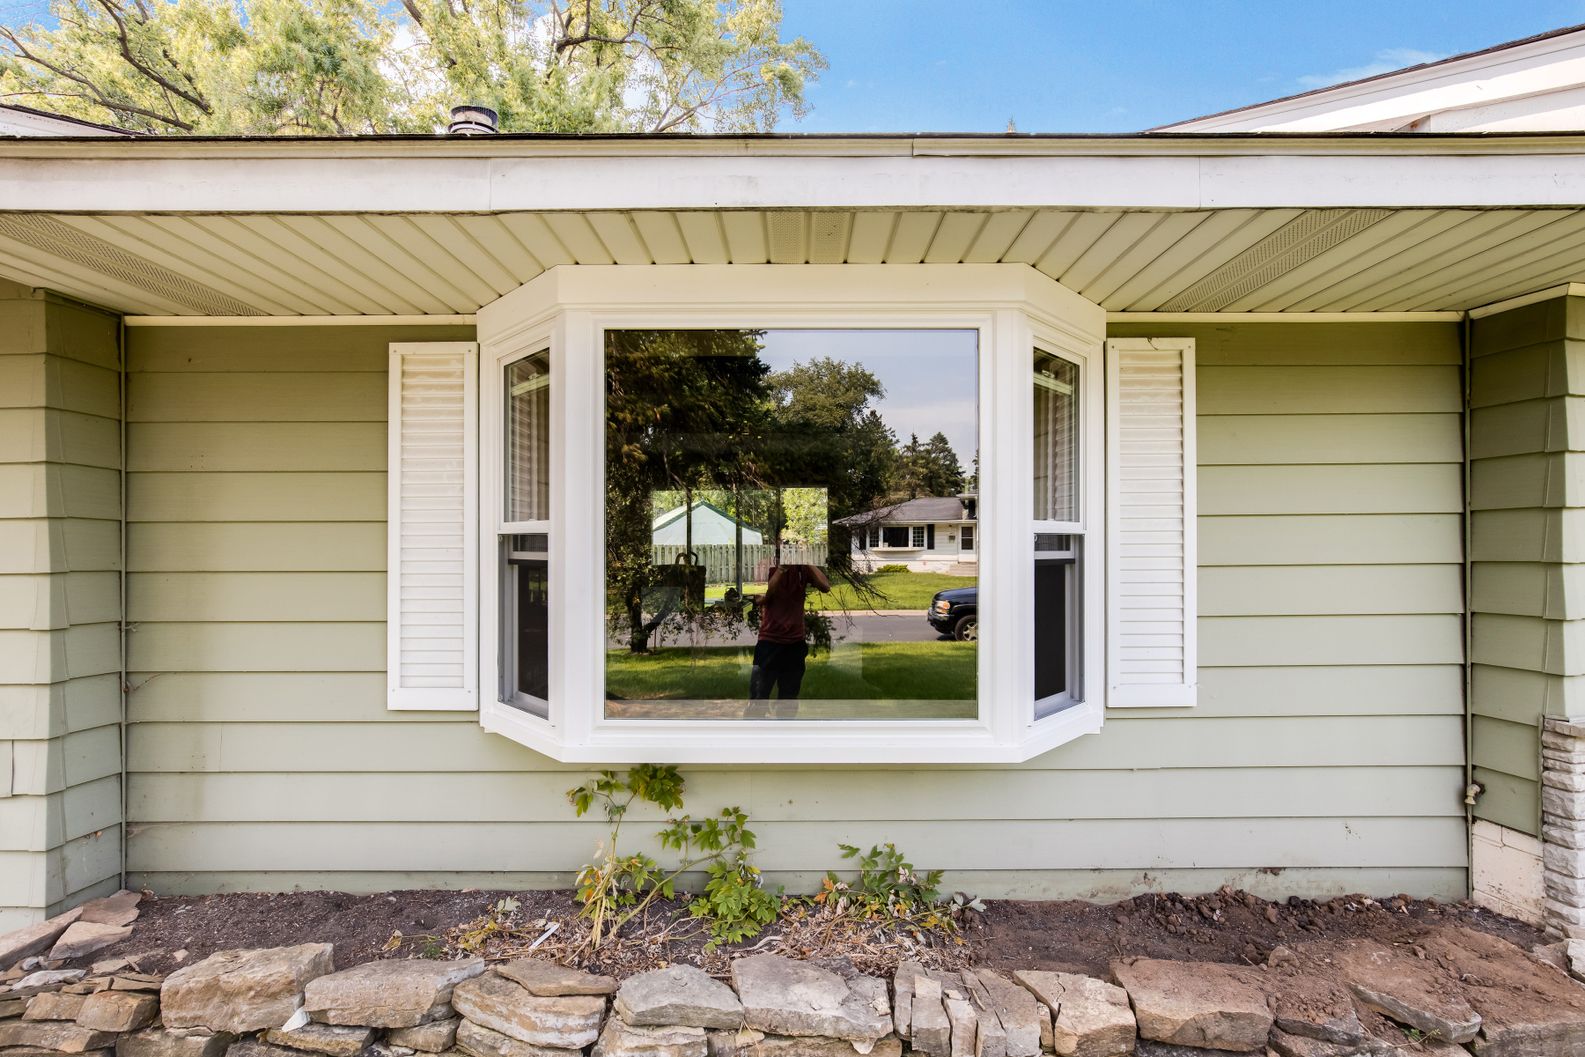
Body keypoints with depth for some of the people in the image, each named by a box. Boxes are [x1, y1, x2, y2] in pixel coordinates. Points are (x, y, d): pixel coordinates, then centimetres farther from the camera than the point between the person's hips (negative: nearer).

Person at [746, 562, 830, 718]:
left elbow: (825, 587, -9)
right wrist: (781, 568, -18)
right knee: (758, 701, -2)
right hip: (769, 641, -3)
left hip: (796, 643, 3)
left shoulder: (803, 568, 4)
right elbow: (760, 599, -15)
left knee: (788, 702, 11)